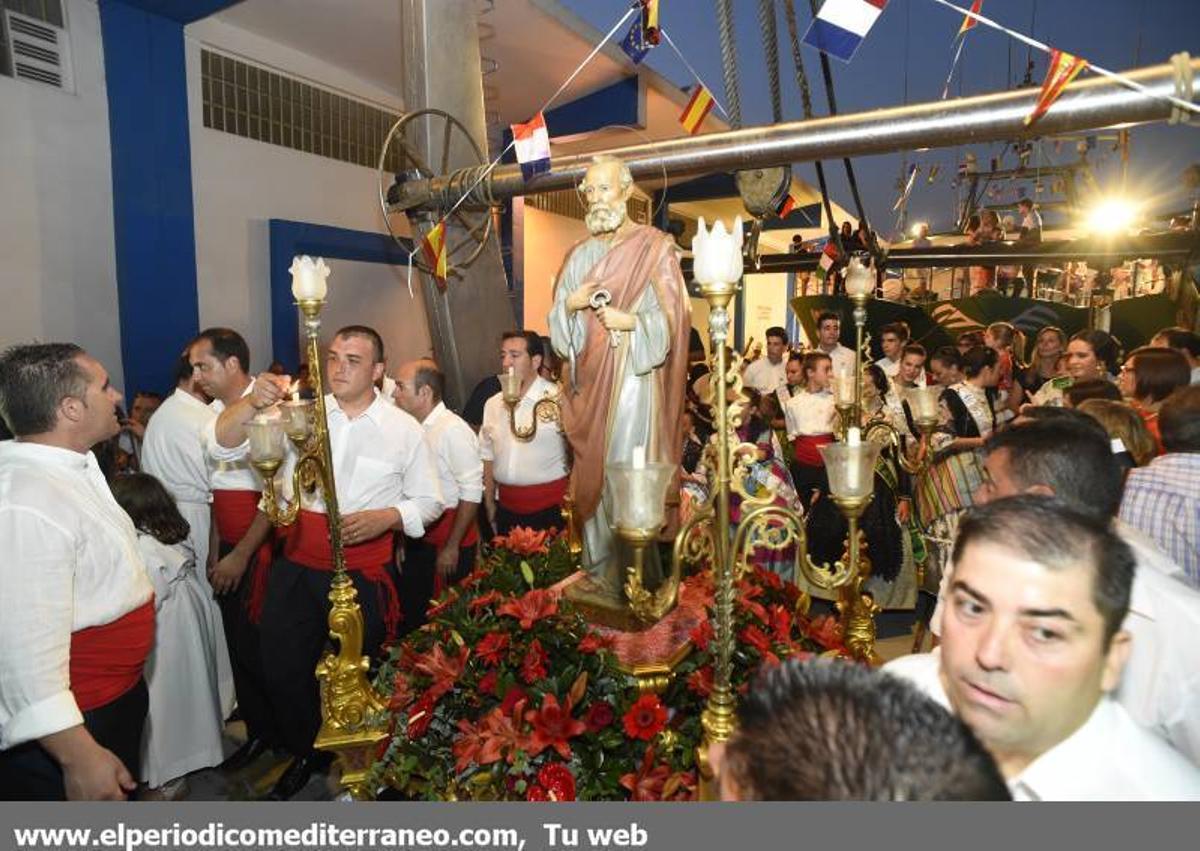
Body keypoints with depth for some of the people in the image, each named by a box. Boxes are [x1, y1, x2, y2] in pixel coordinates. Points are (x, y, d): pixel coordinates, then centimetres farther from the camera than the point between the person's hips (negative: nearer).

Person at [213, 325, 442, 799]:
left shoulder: (404, 429, -4)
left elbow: (429, 501, 2)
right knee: (282, 668, 12)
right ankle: (305, 753, 41)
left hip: (365, 571, -2)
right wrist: (252, 402, -26)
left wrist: (384, 518, -17)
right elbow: (226, 445, -6)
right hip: (297, 565, 2)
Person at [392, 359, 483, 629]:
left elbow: (471, 493, -19)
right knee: (412, 610, 18)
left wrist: (452, 547, -17)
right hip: (418, 536, 7)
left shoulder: (453, 430, -18)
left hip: (449, 536, -7)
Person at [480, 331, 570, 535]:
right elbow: (488, 456, 15)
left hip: (549, 506, -5)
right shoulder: (493, 404, 9)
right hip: (506, 506, 5)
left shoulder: (557, 399, -11)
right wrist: (489, 503, 14)